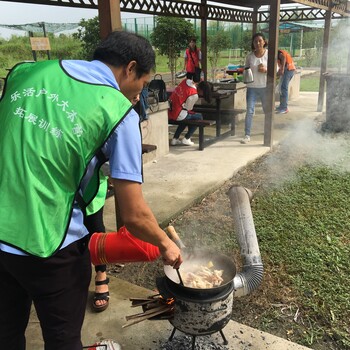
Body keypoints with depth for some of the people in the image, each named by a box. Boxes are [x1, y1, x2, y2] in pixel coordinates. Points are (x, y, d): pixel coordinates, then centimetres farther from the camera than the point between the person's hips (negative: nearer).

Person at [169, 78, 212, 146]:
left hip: (169, 111, 8)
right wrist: (192, 113, 12)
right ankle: (186, 139, 13)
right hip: (177, 115, -7)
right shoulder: (194, 95, -19)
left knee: (187, 118, 32)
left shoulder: (187, 81, 0)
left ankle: (175, 139, 28)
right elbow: (187, 108, -10)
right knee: (199, 117, 11)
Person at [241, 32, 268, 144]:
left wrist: (266, 70, -17)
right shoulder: (249, 56, 2)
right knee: (249, 110, -6)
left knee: (267, 110, 14)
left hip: (265, 87, 0)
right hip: (252, 87, 0)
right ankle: (247, 135, -3)